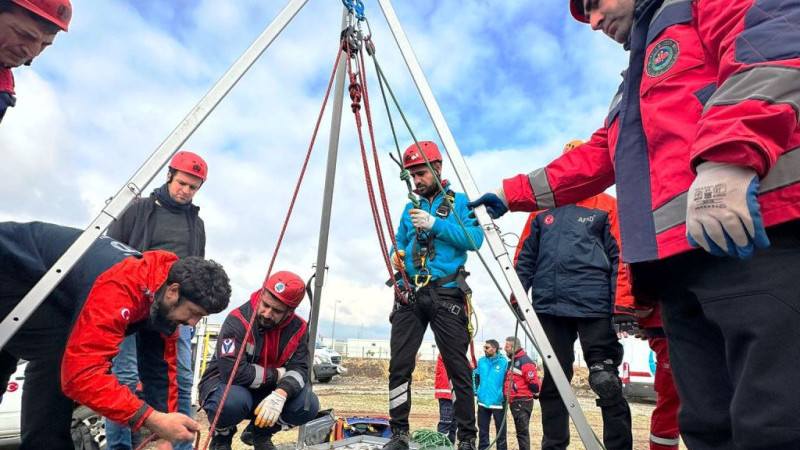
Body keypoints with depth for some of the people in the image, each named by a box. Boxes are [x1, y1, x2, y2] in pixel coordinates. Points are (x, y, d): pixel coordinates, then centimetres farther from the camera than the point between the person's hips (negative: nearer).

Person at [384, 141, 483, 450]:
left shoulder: (460, 201, 7)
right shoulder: (410, 208, 22)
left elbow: (475, 238, -7)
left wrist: (435, 224, -16)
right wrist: (397, 256, -1)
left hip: (446, 294, -4)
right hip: (410, 294, 4)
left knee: (457, 367, -3)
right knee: (399, 364, -2)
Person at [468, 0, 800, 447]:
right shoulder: (632, 90, 37)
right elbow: (591, 161, 35)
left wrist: (726, 157, -24)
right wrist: (513, 193, 36)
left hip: (756, 240, -8)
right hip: (679, 262, 9)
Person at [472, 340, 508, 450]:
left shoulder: (504, 362, -13)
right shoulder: (481, 361, 2)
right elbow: (475, 375, 16)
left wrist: (505, 395, -10)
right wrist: (475, 390, 9)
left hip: (498, 402, -5)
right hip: (483, 401, 5)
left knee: (500, 430, 8)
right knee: (482, 429, 15)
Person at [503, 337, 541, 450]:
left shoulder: (525, 362, -15)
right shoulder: (513, 362, 16)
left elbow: (534, 382, -18)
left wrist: (536, 394, -7)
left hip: (522, 402, -10)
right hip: (514, 402, 10)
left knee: (522, 431, -6)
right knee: (520, 431, 15)